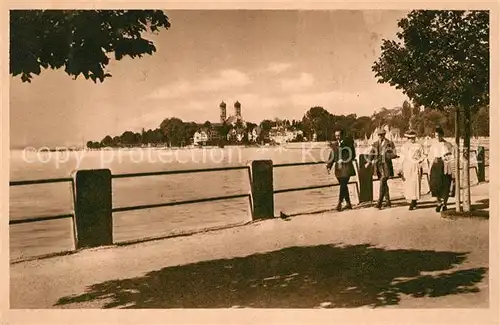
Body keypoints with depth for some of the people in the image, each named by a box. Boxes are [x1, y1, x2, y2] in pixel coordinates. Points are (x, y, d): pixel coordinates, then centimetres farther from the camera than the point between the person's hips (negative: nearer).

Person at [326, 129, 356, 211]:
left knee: (343, 185, -12)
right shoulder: (334, 144, 11)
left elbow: (352, 156, -5)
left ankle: (339, 203, -10)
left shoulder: (348, 143, -2)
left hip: (346, 168, -5)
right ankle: (348, 203, 21)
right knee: (343, 186, 11)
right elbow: (332, 156, 8)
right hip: (338, 168, 5)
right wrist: (329, 166, -3)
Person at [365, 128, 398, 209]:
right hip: (378, 165, 5)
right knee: (384, 184, 13)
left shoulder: (390, 143, -1)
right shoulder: (375, 144, 13)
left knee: (382, 183, -13)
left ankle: (379, 203, -15)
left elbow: (394, 154, -3)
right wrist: (368, 162, -4)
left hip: (386, 165, -5)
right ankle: (388, 201, 24)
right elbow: (371, 154, 11)